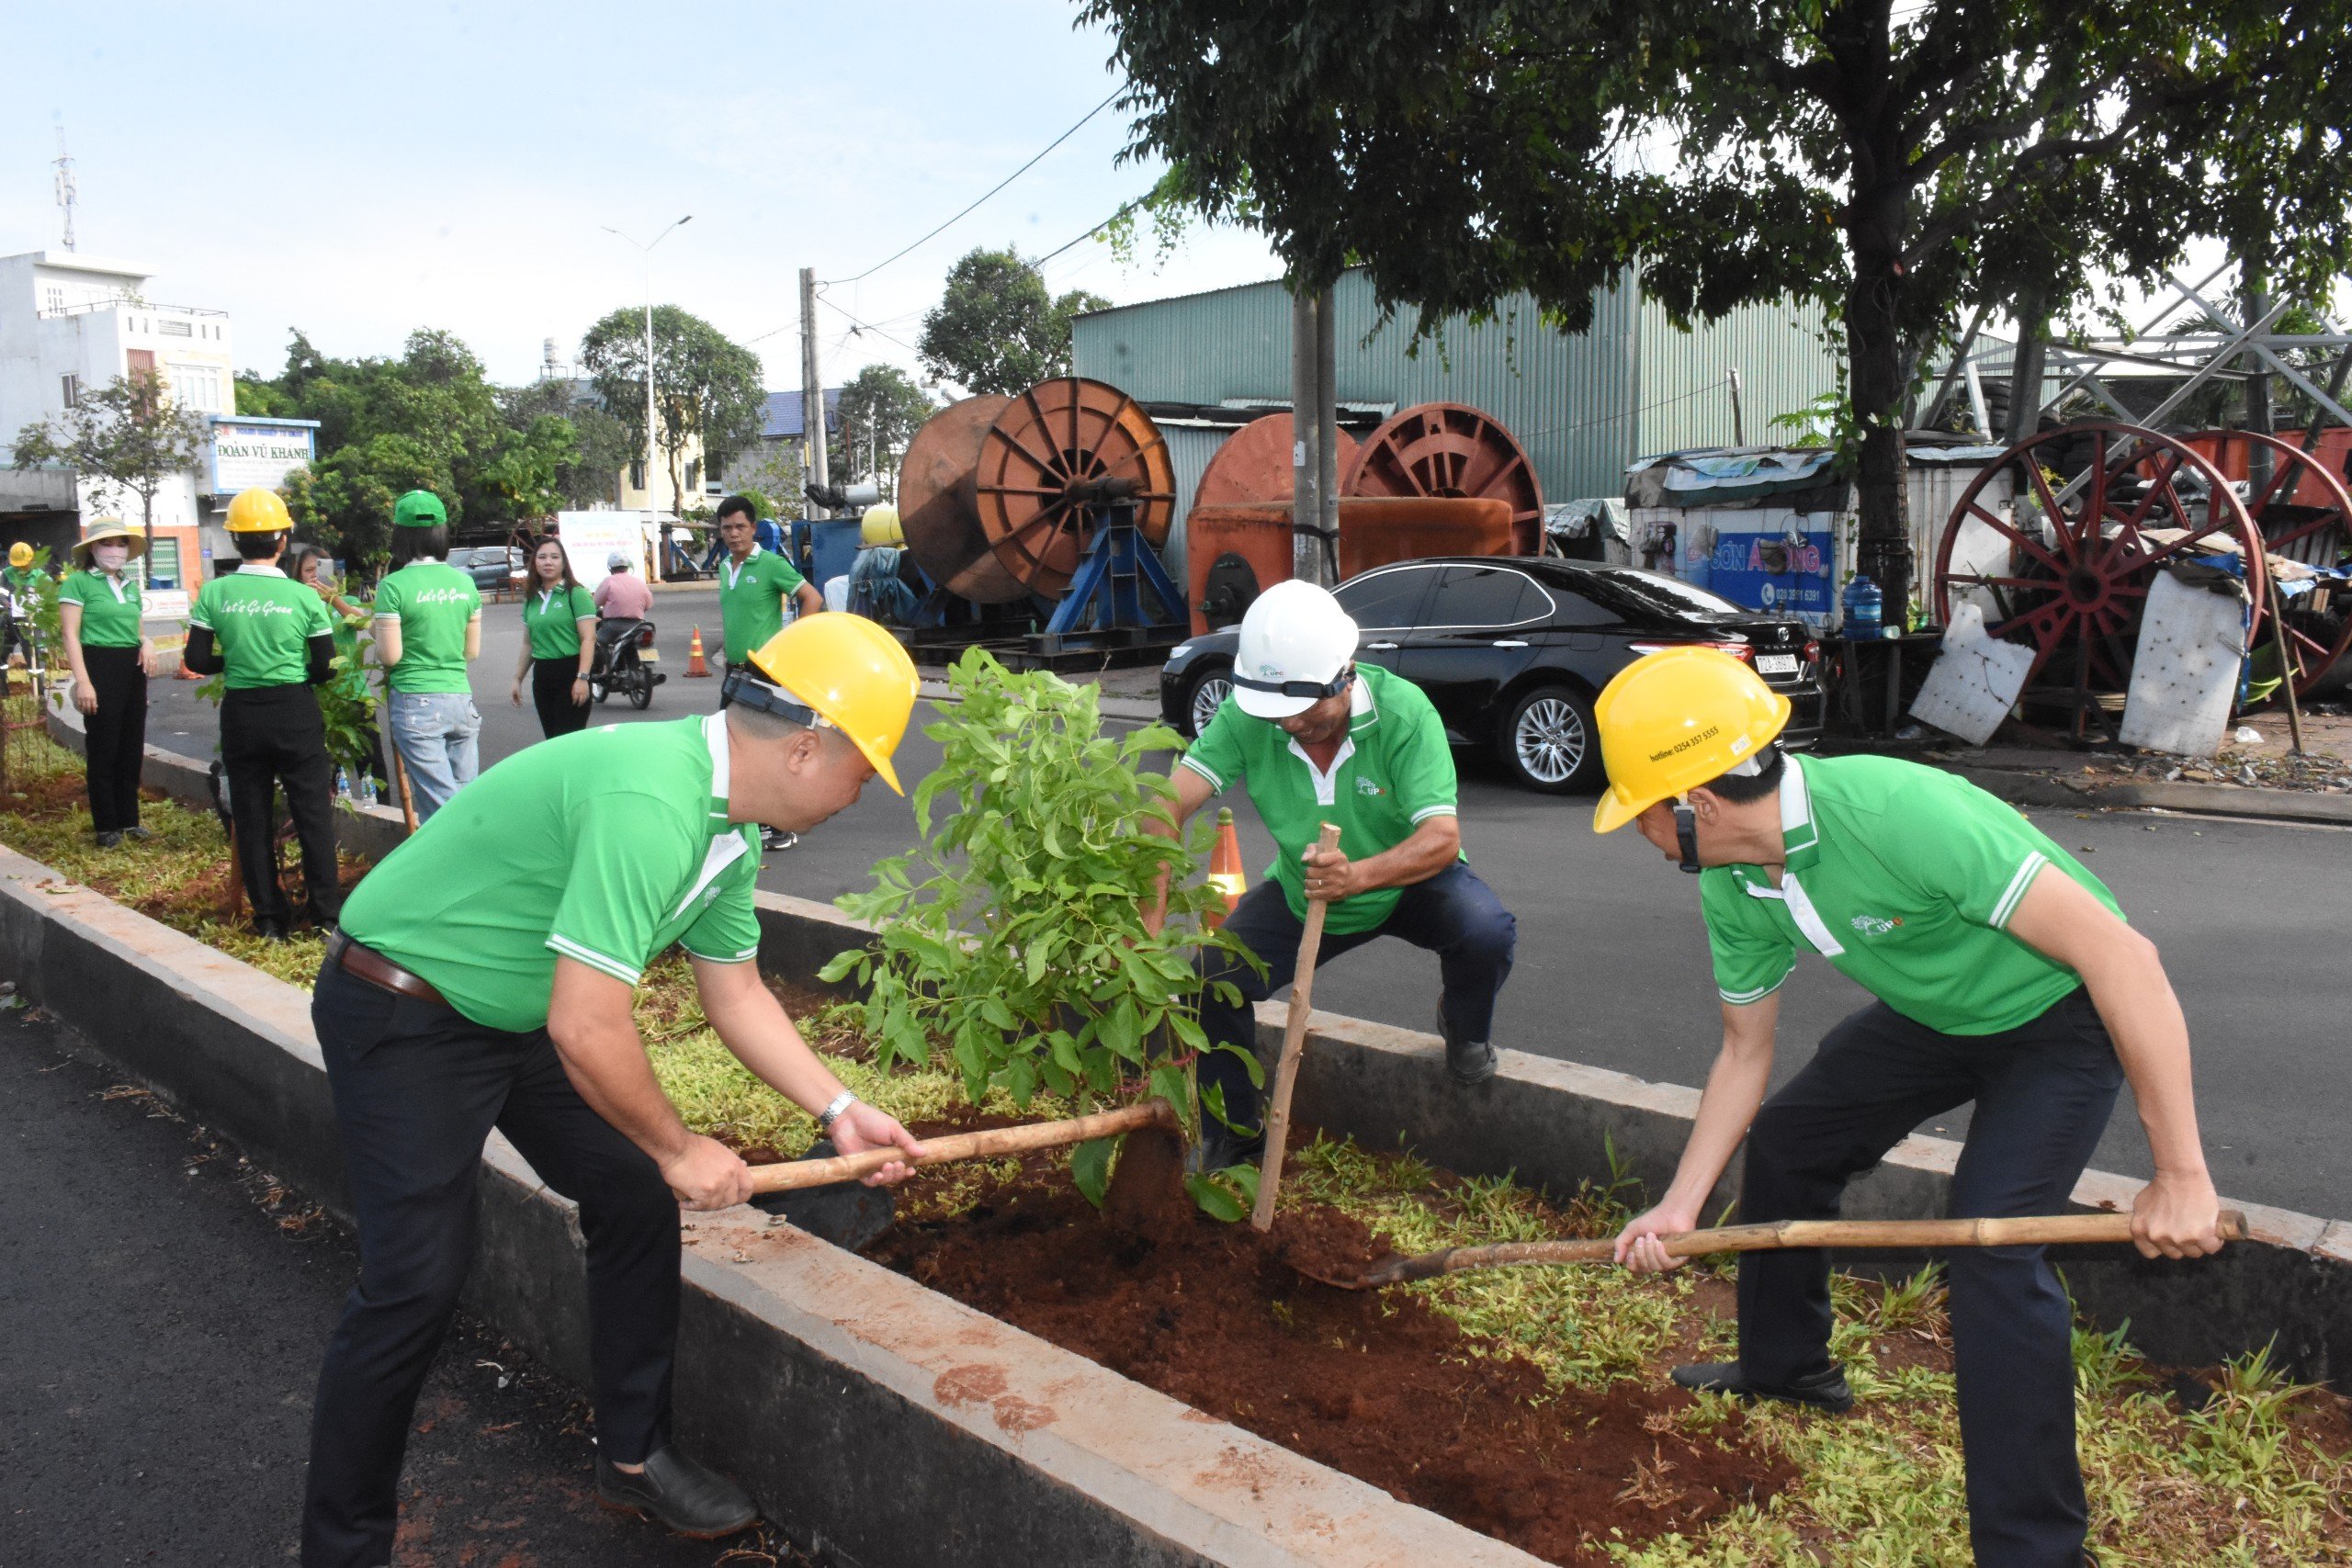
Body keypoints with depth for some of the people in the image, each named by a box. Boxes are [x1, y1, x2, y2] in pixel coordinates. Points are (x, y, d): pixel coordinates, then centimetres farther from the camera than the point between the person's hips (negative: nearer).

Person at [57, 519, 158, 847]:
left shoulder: (131, 585, 14)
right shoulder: (78, 582, -7)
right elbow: (71, 635, -11)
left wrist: (147, 643, -1)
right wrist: (83, 682, -19)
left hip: (133, 670, 7)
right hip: (100, 668, -7)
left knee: (132, 748, 11)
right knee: (103, 750, 0)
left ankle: (129, 820, 21)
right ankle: (106, 826, 8)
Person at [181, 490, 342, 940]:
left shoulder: (213, 594, -5)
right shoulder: (305, 597, -9)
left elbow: (197, 661, -4)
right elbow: (325, 670, -6)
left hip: (240, 714, 2)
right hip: (295, 712, -1)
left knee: (252, 818, 11)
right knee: (313, 814, 8)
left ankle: (269, 917, 16)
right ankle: (327, 912, 10)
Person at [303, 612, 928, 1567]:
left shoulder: (728, 827, -2)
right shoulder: (652, 803, -34)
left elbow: (736, 993, 10)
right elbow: (585, 1028, -34)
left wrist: (838, 1112, 3)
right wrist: (679, 1150, -18)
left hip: (521, 1013, 9)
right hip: (403, 1013, -9)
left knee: (637, 1201, 7)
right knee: (415, 1282, -9)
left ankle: (635, 1457, 23)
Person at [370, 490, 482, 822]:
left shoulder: (394, 586, -9)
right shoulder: (464, 582, 6)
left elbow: (390, 655, -9)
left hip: (415, 704, -4)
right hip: (460, 699, 5)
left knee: (440, 807, -4)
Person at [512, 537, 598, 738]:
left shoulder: (576, 593, -4)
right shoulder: (532, 599, 15)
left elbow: (588, 639, -11)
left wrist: (582, 678, -20)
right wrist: (518, 678, 18)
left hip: (570, 674, -7)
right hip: (542, 675, 7)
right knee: (551, 740, 7)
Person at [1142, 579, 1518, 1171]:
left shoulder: (1401, 710, -30)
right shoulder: (1246, 717, -25)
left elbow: (1442, 838, -35)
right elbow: (1168, 808, -32)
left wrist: (1359, 875, -54)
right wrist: (1149, 917, -45)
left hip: (1409, 882, -2)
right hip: (1300, 892, 2)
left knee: (1486, 931, -30)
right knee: (1213, 976, -13)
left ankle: (1466, 1032, 8)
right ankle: (1233, 1134, 13)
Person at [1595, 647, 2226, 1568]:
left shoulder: (1896, 812, -39)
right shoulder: (1731, 887, -12)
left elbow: (2121, 953, -37)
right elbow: (1745, 1053, 2)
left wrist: (2180, 1175, -35)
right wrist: (1681, 1206, -5)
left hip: (2063, 1016, -8)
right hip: (1936, 1014, 8)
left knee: (1992, 1243, -22)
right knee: (1784, 1140, 10)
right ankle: (1785, 1368, 34)